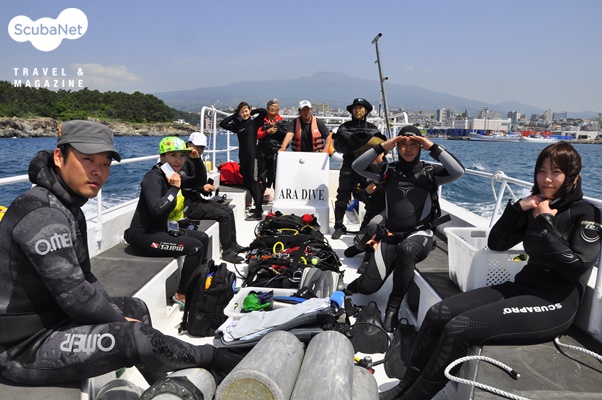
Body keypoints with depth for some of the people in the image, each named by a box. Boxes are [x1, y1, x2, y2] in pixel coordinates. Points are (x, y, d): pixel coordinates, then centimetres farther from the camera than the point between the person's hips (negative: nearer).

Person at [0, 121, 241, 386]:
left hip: (50, 316, 10)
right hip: (24, 347, -10)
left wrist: (120, 316, 1)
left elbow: (84, 277, 9)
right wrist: (122, 321, -11)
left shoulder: (67, 206, 6)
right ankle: (209, 358, 5)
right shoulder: (42, 215, -25)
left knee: (136, 307, 17)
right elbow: (75, 294, -26)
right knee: (136, 337, -23)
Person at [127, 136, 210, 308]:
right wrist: (174, 188, -25)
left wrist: (197, 159, 4)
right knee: (195, 247, -20)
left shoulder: (173, 175, 5)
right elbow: (157, 210, -34)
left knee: (203, 238, 15)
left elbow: (199, 181, 18)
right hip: (143, 236, -10)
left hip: (162, 229, 10)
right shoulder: (153, 178, -20)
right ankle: (181, 294, -5)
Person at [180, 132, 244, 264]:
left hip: (197, 199, 10)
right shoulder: (185, 161, -13)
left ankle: (232, 244, 17)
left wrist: (207, 187, -3)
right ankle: (227, 251, -10)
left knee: (228, 210, 10)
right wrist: (202, 188, -19)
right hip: (188, 205, -10)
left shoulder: (196, 161, 16)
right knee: (224, 215, -17)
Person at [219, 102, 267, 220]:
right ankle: (258, 207, 26)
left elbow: (264, 112, -13)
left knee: (254, 183, -11)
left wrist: (252, 112, 2)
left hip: (252, 156, -7)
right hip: (243, 156, 7)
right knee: (247, 183, 12)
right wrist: (234, 116, 10)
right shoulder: (237, 125, 13)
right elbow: (222, 124, 11)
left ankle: (258, 213, -13)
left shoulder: (254, 122, 0)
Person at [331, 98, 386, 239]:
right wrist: (352, 150, -16)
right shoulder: (344, 127, 7)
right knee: (342, 198, 0)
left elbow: (381, 145, 5)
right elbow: (338, 145, -2)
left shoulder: (372, 128, 10)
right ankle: (339, 226, 9)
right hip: (349, 167, 0)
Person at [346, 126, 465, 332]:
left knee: (406, 248, -40)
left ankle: (393, 308, -23)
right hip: (391, 235, 2)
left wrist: (433, 147, -14)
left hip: (420, 233, -2)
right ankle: (350, 288, 32)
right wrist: (382, 147, -10)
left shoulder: (430, 172, 4)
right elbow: (357, 166, -2)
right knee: (368, 287, -9)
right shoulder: (388, 170, 9)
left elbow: (458, 171, -14)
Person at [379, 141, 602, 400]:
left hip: (555, 301, -7)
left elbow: (576, 268, -18)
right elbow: (496, 243, 9)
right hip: (522, 286, 7)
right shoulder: (536, 208, 12)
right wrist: (519, 207, -2)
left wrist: (545, 222, -14)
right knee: (438, 314, -13)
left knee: (460, 328, -25)